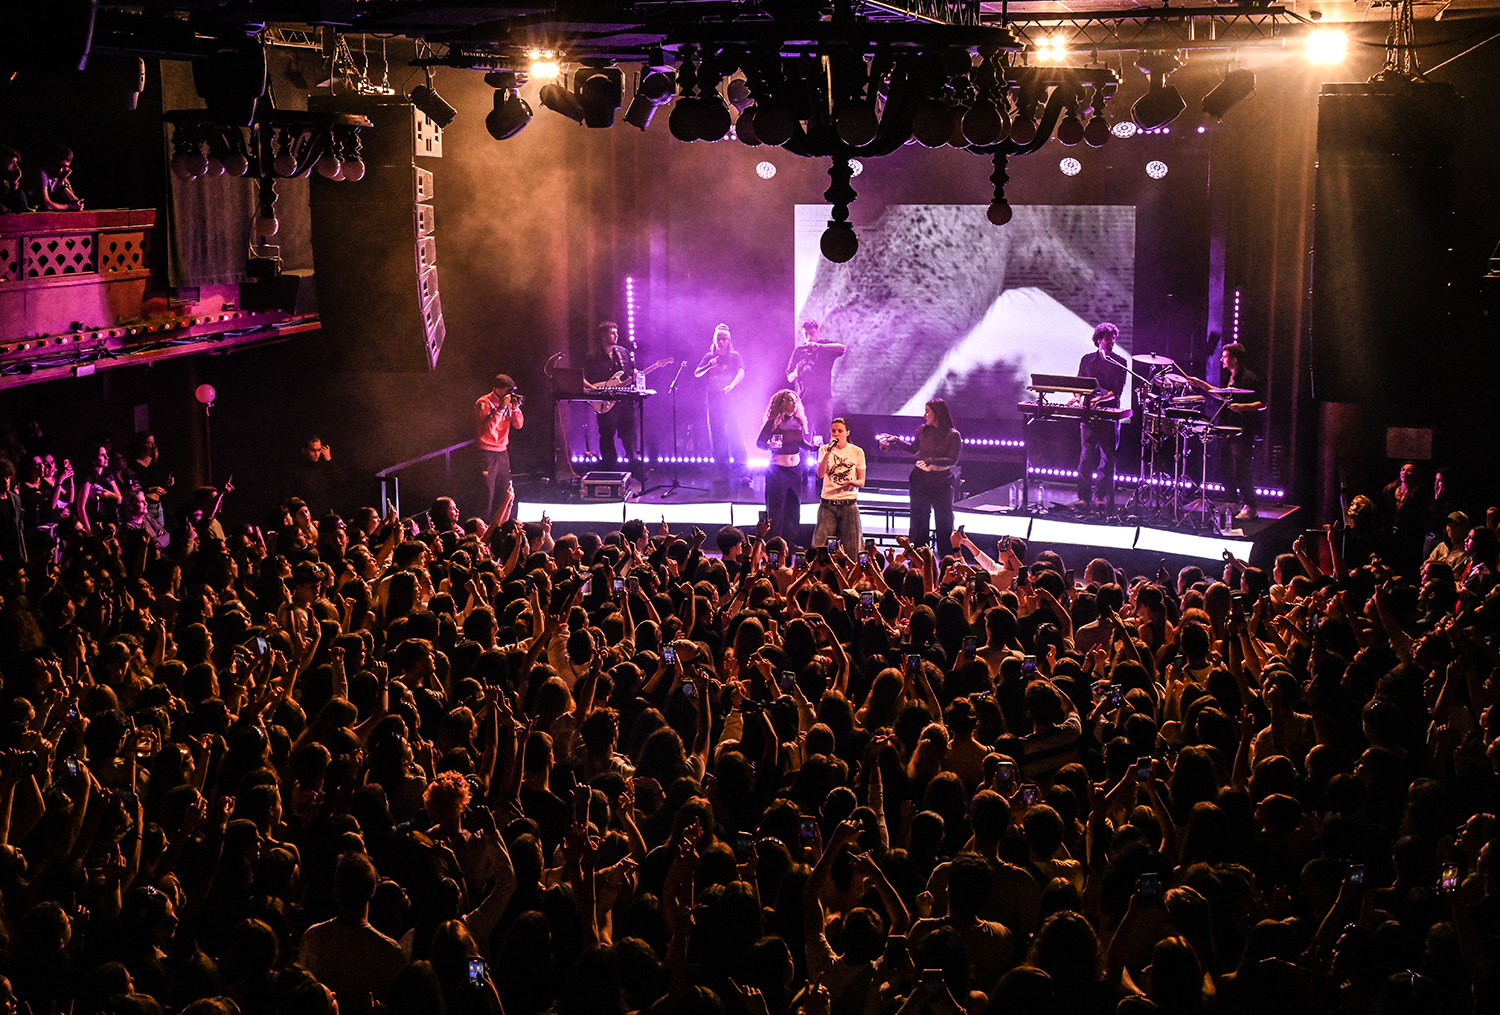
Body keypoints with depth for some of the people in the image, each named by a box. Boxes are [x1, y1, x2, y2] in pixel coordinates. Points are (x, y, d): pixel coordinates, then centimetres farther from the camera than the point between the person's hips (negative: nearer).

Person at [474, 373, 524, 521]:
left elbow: (518, 425, 9)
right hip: (487, 452, -6)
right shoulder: (484, 403, -8)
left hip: (502, 452, 6)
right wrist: (501, 408, -20)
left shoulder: (508, 402, 11)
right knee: (487, 493, -8)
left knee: (507, 493, 7)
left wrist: (515, 408, -6)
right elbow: (488, 427, -20)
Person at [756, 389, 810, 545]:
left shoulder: (798, 422, 5)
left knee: (794, 506, 10)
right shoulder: (774, 422, -11)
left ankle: (788, 541, 20)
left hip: (795, 469, 6)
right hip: (778, 469, -6)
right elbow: (759, 442, -9)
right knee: (776, 507, -3)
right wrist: (770, 446, -29)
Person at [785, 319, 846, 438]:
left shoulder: (826, 347, 5)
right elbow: (789, 378, 12)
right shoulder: (799, 351, 12)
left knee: (821, 435, -10)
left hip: (823, 398, -2)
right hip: (804, 399, 2)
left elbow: (843, 348, -17)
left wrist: (820, 347, -29)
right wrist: (795, 374, -13)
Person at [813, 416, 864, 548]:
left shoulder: (857, 452, 4)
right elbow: (820, 474, -9)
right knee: (819, 546, -6)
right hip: (828, 504, 0)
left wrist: (851, 482, -18)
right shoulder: (824, 450, 6)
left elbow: (861, 481, 5)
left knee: (851, 547, -4)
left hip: (849, 505, 0)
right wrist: (828, 452, -16)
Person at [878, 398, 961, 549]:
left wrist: (931, 461, -26)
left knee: (944, 520, 3)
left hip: (942, 481, -4)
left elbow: (953, 460, -15)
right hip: (920, 479, 4)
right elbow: (913, 449, 20)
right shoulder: (923, 430, 4)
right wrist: (895, 441, 12)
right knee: (919, 519, 8)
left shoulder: (953, 435, -10)